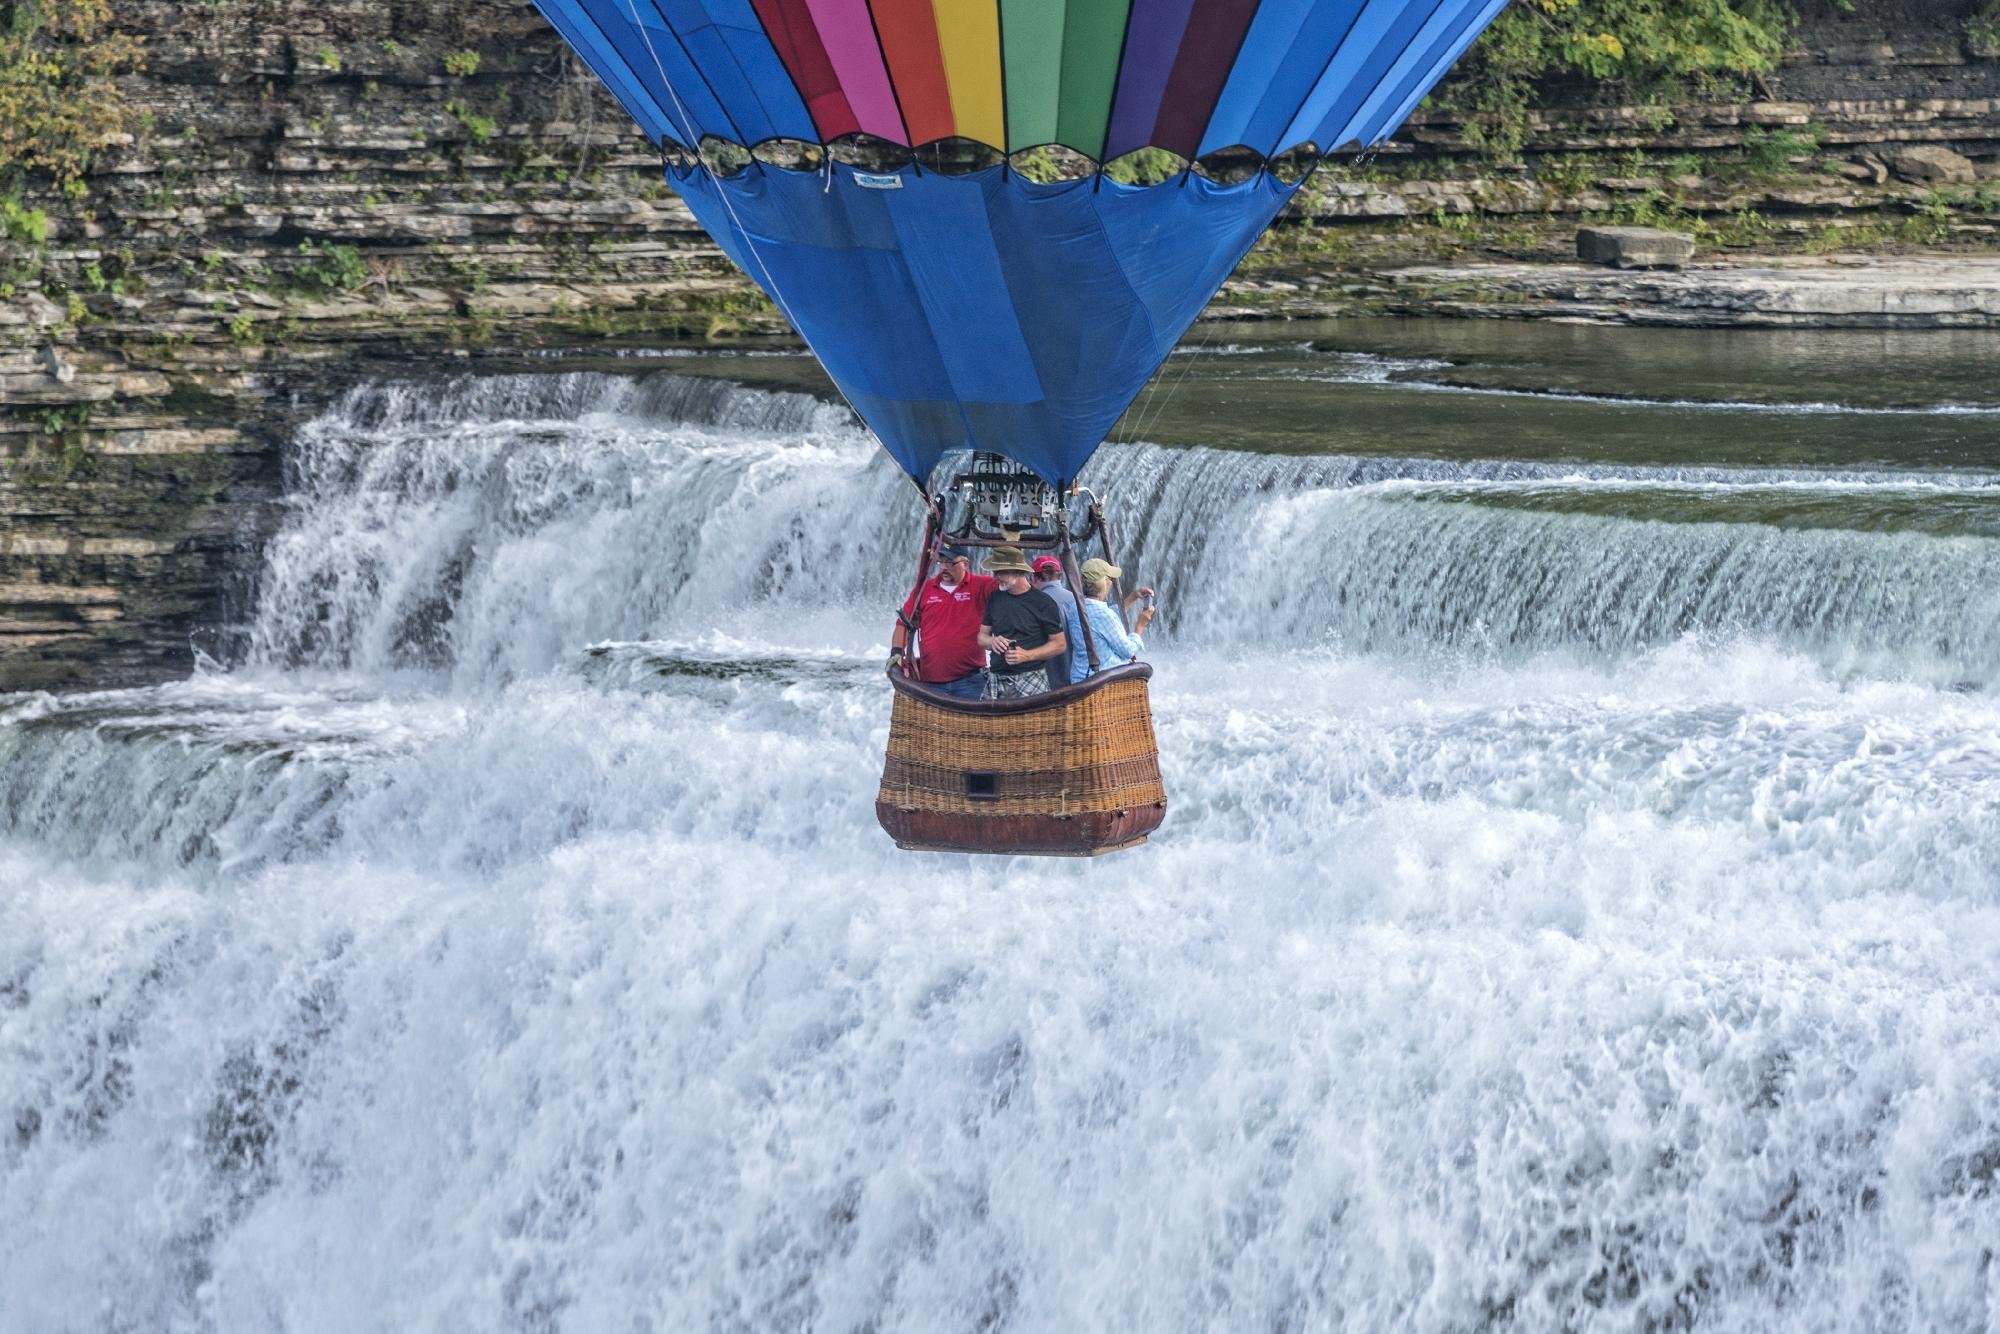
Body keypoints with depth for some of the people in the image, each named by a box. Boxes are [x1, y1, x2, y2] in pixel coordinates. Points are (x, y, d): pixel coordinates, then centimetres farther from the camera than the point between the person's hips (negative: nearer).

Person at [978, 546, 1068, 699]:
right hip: (996, 679, 4)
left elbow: (1060, 644, -1)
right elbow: (982, 636, 18)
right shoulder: (995, 598, 12)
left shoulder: (1043, 602, -3)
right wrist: (992, 641, -6)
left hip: (1030, 680, -4)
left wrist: (1027, 655, -14)